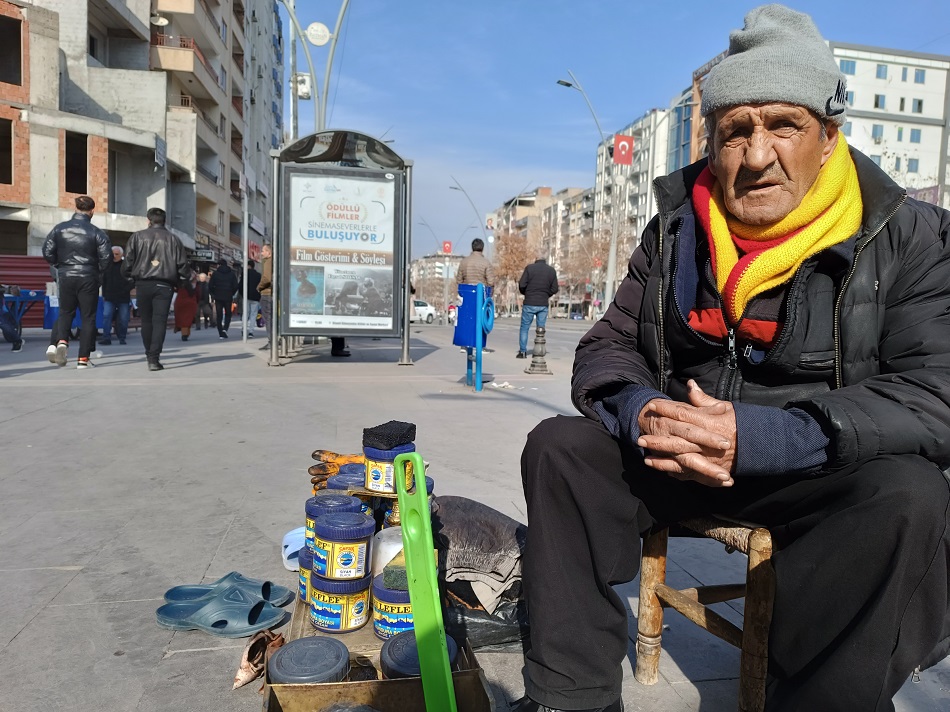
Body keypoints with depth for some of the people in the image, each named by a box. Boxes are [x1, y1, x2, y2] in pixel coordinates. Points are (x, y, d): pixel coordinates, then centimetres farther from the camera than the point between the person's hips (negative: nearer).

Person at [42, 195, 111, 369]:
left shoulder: (59, 228, 2)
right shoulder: (96, 232, -7)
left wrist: (60, 265, 18)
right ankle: (83, 358, 5)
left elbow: (47, 252, 1)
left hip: (65, 277, 3)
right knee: (88, 317, 5)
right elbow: (106, 256, -12)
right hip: (88, 278, -2)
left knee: (65, 312, 18)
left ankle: (60, 341, -10)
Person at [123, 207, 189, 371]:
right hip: (164, 285, -1)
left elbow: (128, 260, -2)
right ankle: (154, 358, -10)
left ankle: (149, 354, 26)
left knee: (146, 320, 15)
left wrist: (131, 275, 14)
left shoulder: (137, 236, 4)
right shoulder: (173, 239, 5)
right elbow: (182, 265, 1)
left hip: (143, 284, 1)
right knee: (159, 321, -2)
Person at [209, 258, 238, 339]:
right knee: (228, 314, 13)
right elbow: (235, 286, 0)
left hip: (218, 298, 0)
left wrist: (213, 294, 10)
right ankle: (225, 329, -10)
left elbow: (210, 286, -4)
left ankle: (221, 334, 3)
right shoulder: (231, 274, 2)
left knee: (219, 316, 7)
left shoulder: (215, 273, -1)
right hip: (228, 298, 1)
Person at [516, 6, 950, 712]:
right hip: (674, 451, 3)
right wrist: (639, 410, -23)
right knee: (559, 448, -15)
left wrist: (763, 438, -32)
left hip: (826, 476, -2)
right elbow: (607, 349, 2)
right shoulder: (676, 230, 1)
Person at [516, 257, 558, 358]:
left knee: (524, 328, 5)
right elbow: (555, 289, 3)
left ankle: (522, 351, 3)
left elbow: (522, 285, -8)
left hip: (529, 304, -2)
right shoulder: (552, 270, 6)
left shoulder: (529, 268, -3)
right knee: (541, 328, 10)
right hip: (544, 305, 2)